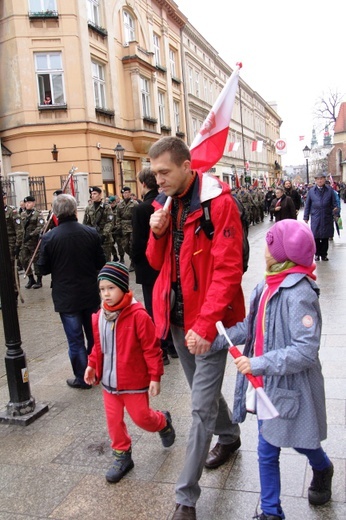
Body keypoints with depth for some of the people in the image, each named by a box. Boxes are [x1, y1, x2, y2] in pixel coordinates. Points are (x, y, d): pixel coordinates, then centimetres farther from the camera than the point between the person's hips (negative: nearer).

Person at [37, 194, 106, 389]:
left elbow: (44, 269, -6)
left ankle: (83, 378, 19)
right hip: (90, 294, 3)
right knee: (94, 336, 18)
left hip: (66, 298, -3)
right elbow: (101, 262, -1)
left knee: (75, 340, 9)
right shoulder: (91, 233, -8)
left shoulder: (49, 238, -14)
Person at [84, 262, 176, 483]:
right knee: (114, 420, 12)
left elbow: (151, 348, -17)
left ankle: (163, 422, 40)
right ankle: (122, 456, 32)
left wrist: (155, 376, -15)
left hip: (134, 381, -5)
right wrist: (92, 365, 9)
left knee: (141, 417, 7)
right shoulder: (99, 317, -1)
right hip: (109, 381, 6)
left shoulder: (138, 315, -21)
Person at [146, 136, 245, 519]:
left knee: (202, 406, 0)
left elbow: (228, 269, -20)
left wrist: (206, 323, -25)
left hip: (209, 318, -7)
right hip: (177, 314, 7)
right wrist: (158, 234, -11)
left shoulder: (218, 202, -15)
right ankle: (229, 435, 50)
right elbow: (157, 263, 9)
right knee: (203, 389, 23)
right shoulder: (165, 203, 6)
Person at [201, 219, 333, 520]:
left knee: (299, 442, 20)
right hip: (267, 384, 6)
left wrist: (259, 364, -27)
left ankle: (323, 470, 55)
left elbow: (306, 351, -28)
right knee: (267, 451, 15)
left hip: (291, 388, -6)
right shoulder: (267, 286, -2)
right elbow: (249, 327, 2)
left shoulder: (299, 294, -25)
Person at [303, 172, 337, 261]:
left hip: (327, 218, 0)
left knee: (325, 237, 7)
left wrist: (335, 208, -12)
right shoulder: (311, 191, 3)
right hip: (315, 218, 0)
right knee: (316, 237, 4)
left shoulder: (330, 190, 2)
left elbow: (334, 203, 6)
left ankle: (324, 254, 19)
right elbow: (307, 205, 6)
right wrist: (306, 217, 5)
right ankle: (317, 254, 18)